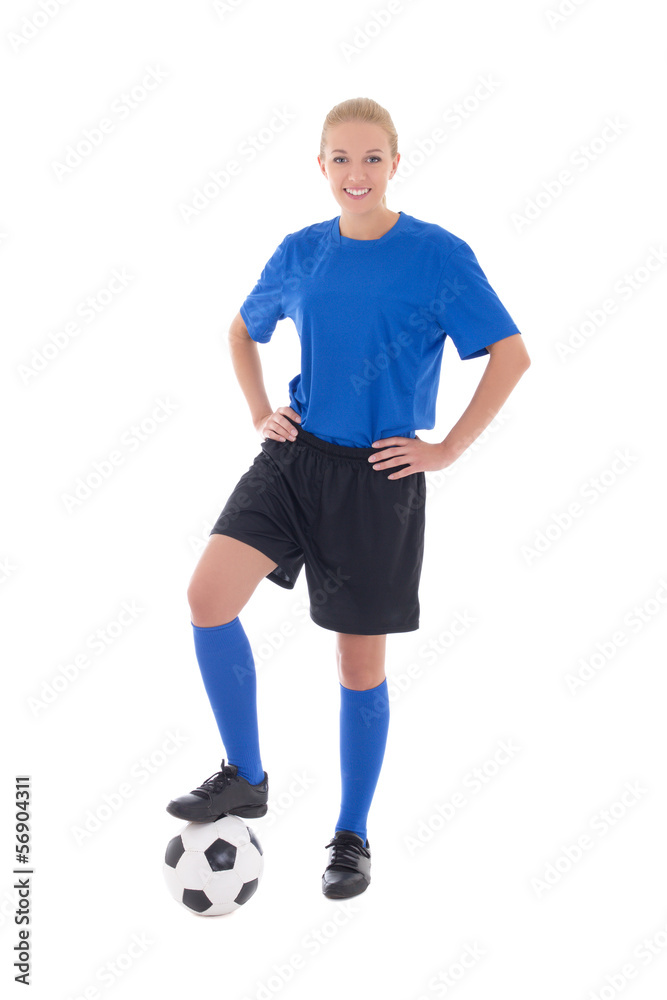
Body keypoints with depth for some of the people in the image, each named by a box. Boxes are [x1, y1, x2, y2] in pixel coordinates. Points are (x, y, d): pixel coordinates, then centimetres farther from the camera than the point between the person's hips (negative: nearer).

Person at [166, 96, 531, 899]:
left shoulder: (439, 255, -8)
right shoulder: (300, 253, 4)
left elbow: (511, 355, -8)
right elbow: (244, 330, 21)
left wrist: (447, 450, -10)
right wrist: (260, 413, 9)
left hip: (378, 478, -3)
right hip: (294, 457, 3)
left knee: (360, 661, 5)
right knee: (209, 595, -16)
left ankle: (352, 837, 24)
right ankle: (244, 777, 5)